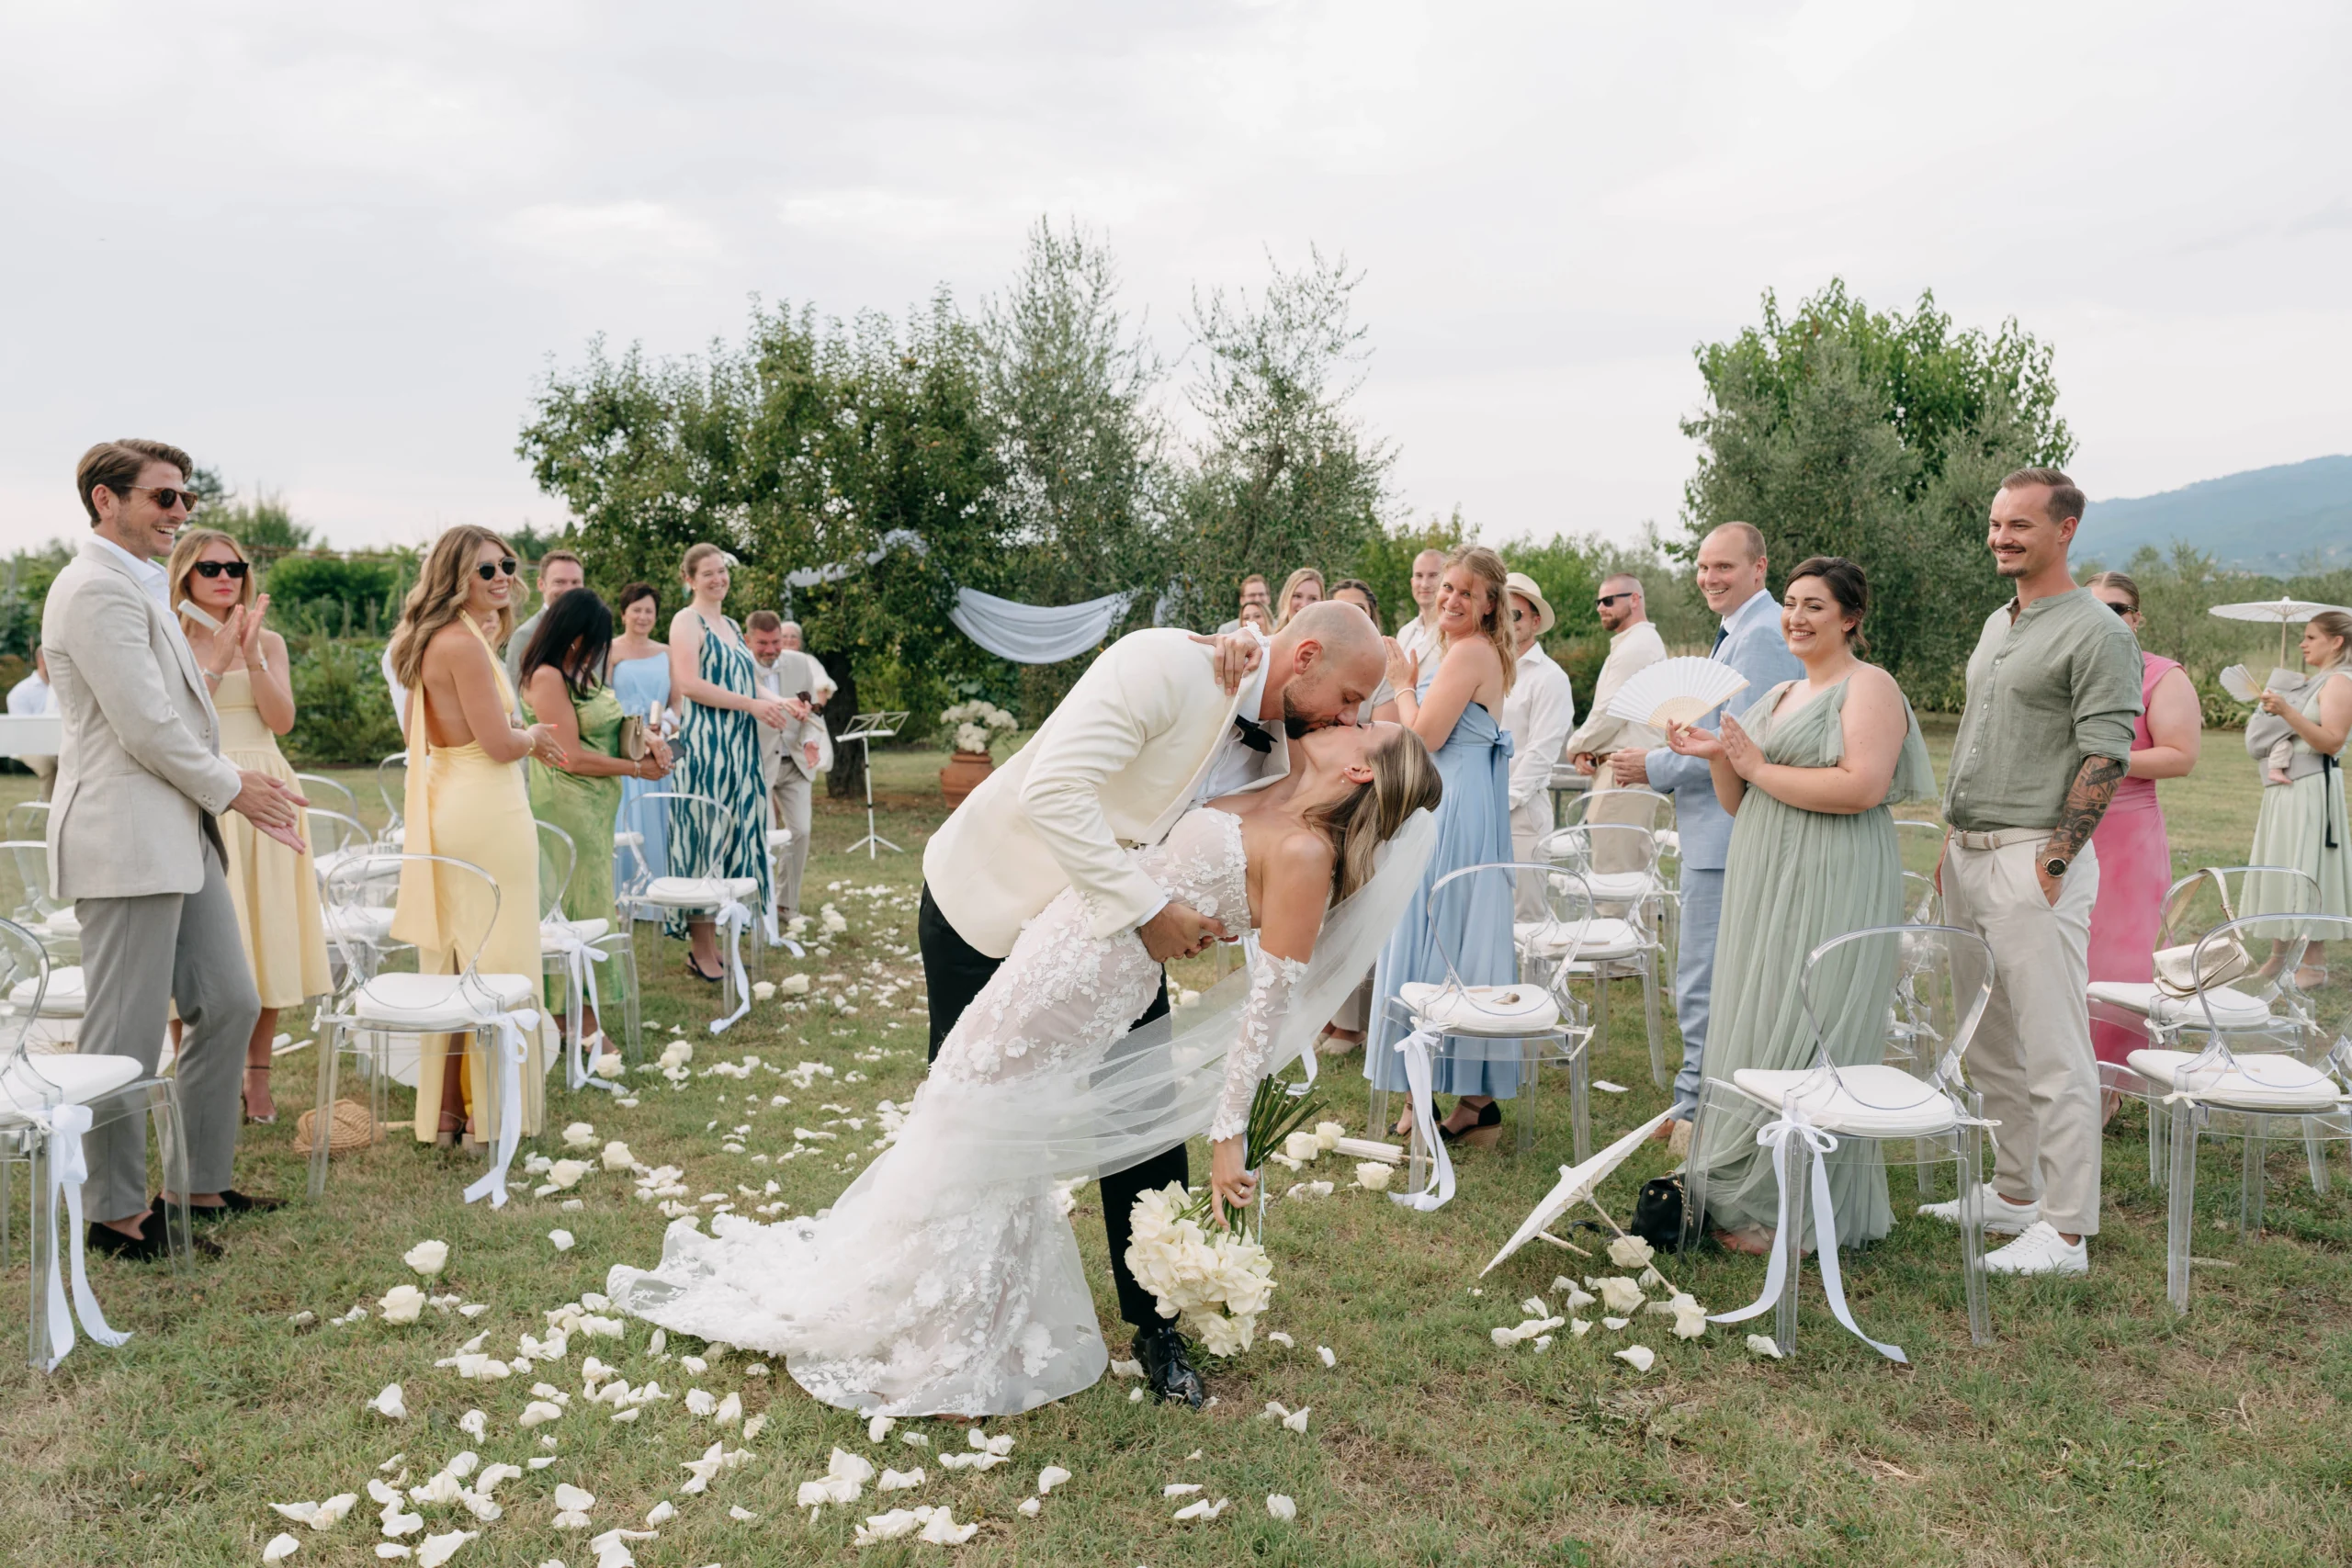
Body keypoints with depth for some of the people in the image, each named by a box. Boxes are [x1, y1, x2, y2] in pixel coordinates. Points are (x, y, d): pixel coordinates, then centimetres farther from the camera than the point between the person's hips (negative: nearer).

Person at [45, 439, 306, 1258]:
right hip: (126, 842, -10)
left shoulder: (138, 587, 19)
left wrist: (239, 789, 11)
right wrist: (229, 787, -6)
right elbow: (146, 729, -20)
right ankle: (117, 1212, 13)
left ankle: (203, 1187, 23)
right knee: (126, 1037, 0)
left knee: (228, 1006, 12)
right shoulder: (99, 590, -15)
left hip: (178, 835, 10)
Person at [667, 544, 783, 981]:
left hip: (737, 746, 8)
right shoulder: (687, 621, -5)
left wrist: (774, 701, 5)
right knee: (704, 838, -6)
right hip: (704, 745, -8)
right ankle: (703, 952, -2)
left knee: (732, 836, 7)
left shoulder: (731, 626, 20)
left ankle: (714, 940, 13)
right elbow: (689, 684, -16)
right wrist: (751, 704, -16)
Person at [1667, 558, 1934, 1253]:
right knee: (1754, 1035, 9)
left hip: (1829, 889, -8)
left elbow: (1862, 786, -21)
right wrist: (1719, 757, 1)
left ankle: (1792, 1213, 4)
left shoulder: (1869, 687, -5)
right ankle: (1748, 1195, 19)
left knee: (1800, 1043, -5)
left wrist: (1757, 766, -13)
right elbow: (1739, 805, 21)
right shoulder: (1777, 695, 20)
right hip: (1763, 884, 8)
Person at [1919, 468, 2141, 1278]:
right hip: (1970, 855, 9)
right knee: (1989, 1043, 15)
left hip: (2034, 858, -9)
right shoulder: (1996, 624, 17)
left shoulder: (2096, 633, -9)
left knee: (2053, 1052, -5)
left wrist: (2053, 862, -18)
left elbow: (2105, 757, -15)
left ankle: (2065, 1231, 2)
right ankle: (2014, 1193, 27)